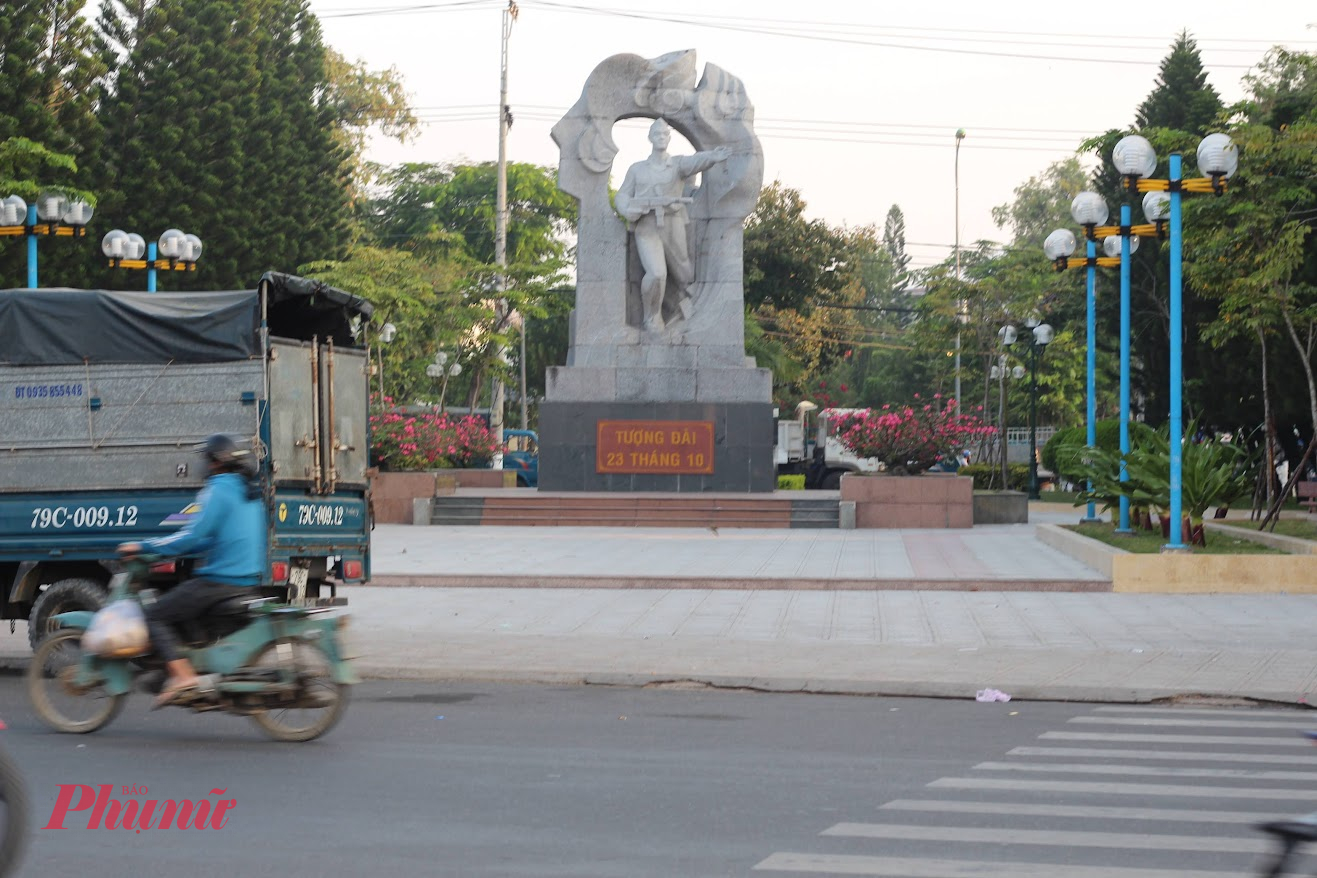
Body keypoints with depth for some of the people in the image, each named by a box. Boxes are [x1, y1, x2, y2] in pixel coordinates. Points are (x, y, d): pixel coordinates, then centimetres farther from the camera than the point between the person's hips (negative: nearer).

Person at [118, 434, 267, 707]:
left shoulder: (218, 490, -11)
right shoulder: (250, 492, 17)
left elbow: (193, 535, -17)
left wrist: (144, 547, -9)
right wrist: (176, 549, 26)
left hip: (219, 580, -9)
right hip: (247, 580, 9)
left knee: (155, 615, -6)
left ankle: (183, 676, -19)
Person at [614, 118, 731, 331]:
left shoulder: (678, 164, 5)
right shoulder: (636, 169, 11)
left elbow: (695, 162, -17)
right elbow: (622, 197, 12)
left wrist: (713, 157, -41)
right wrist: (631, 211, -13)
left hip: (674, 228, 1)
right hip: (647, 228, -1)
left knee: (684, 278, 8)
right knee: (656, 274, -22)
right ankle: (651, 316, 2)